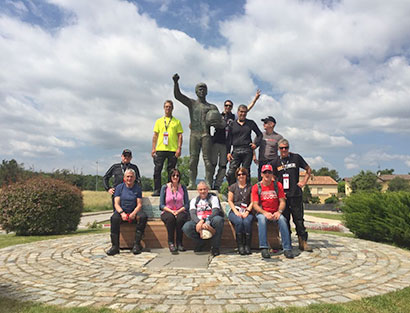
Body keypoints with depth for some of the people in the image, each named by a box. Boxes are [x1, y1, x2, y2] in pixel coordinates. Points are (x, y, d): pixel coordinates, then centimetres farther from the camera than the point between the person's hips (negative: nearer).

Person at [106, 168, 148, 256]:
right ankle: (115, 246, -28)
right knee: (114, 218, -34)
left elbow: (139, 205, 3)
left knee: (143, 217, -32)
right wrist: (122, 213, -20)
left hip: (134, 212, 0)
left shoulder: (137, 188, 9)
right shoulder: (119, 187, 8)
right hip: (121, 211, 0)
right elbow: (116, 204, 0)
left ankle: (137, 244, -25)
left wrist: (134, 213, -18)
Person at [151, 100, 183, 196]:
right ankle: (157, 190, 2)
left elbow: (180, 136, 5)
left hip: (173, 150, -1)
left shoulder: (177, 122, 10)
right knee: (157, 170, -3)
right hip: (160, 149, 1)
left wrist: (179, 148, -6)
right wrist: (153, 148, 3)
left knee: (171, 171, 3)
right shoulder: (159, 121, 14)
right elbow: (155, 135, 12)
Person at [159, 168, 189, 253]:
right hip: (167, 212, -1)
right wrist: (171, 211, -15)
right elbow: (161, 205, 0)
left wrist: (178, 211, -13)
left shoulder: (183, 188, 7)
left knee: (180, 218, -33)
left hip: (180, 212, 1)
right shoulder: (165, 187, 3)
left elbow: (187, 204, 4)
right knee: (170, 218, -34)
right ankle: (171, 242, -23)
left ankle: (179, 242, -19)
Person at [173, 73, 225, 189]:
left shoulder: (212, 107, 16)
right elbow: (177, 96, 5)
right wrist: (175, 83, -9)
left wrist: (217, 124, -11)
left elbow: (222, 123, 13)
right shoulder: (191, 103, 17)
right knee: (193, 159, -4)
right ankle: (192, 183, -2)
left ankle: (208, 183, -7)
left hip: (206, 135, -1)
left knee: (207, 159, -7)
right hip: (194, 134, 1)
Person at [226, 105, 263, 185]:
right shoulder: (232, 124, 12)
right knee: (230, 173, -9)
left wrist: (256, 144, 4)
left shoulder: (251, 123, 12)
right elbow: (229, 139, 10)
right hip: (236, 151, 0)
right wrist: (228, 152, 2)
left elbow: (259, 134, 20)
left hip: (248, 151, 0)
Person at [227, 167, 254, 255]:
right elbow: (230, 201, 8)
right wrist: (236, 212, -7)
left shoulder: (250, 187, 14)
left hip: (247, 212, 0)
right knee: (239, 221, -32)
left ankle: (247, 246, -22)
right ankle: (240, 246, -22)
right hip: (234, 211, 0)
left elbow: (252, 202, 8)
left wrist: (247, 212, -9)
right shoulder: (233, 187, 14)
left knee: (247, 221, -32)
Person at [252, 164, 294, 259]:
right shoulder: (256, 187, 1)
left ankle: (287, 248, -28)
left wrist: (279, 212, -17)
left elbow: (282, 201, 2)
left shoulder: (278, 185, 6)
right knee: (262, 219, -35)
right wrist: (265, 213, -21)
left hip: (275, 213, 1)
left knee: (282, 219, -31)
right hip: (262, 213, -1)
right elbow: (255, 205, -5)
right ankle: (264, 248, -34)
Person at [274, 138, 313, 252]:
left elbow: (308, 170, 14)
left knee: (299, 219, 1)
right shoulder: (276, 161, 8)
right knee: (284, 219, 6)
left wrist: (304, 182, 4)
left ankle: (303, 242, 7)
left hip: (296, 194, -1)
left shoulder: (296, 157, 5)